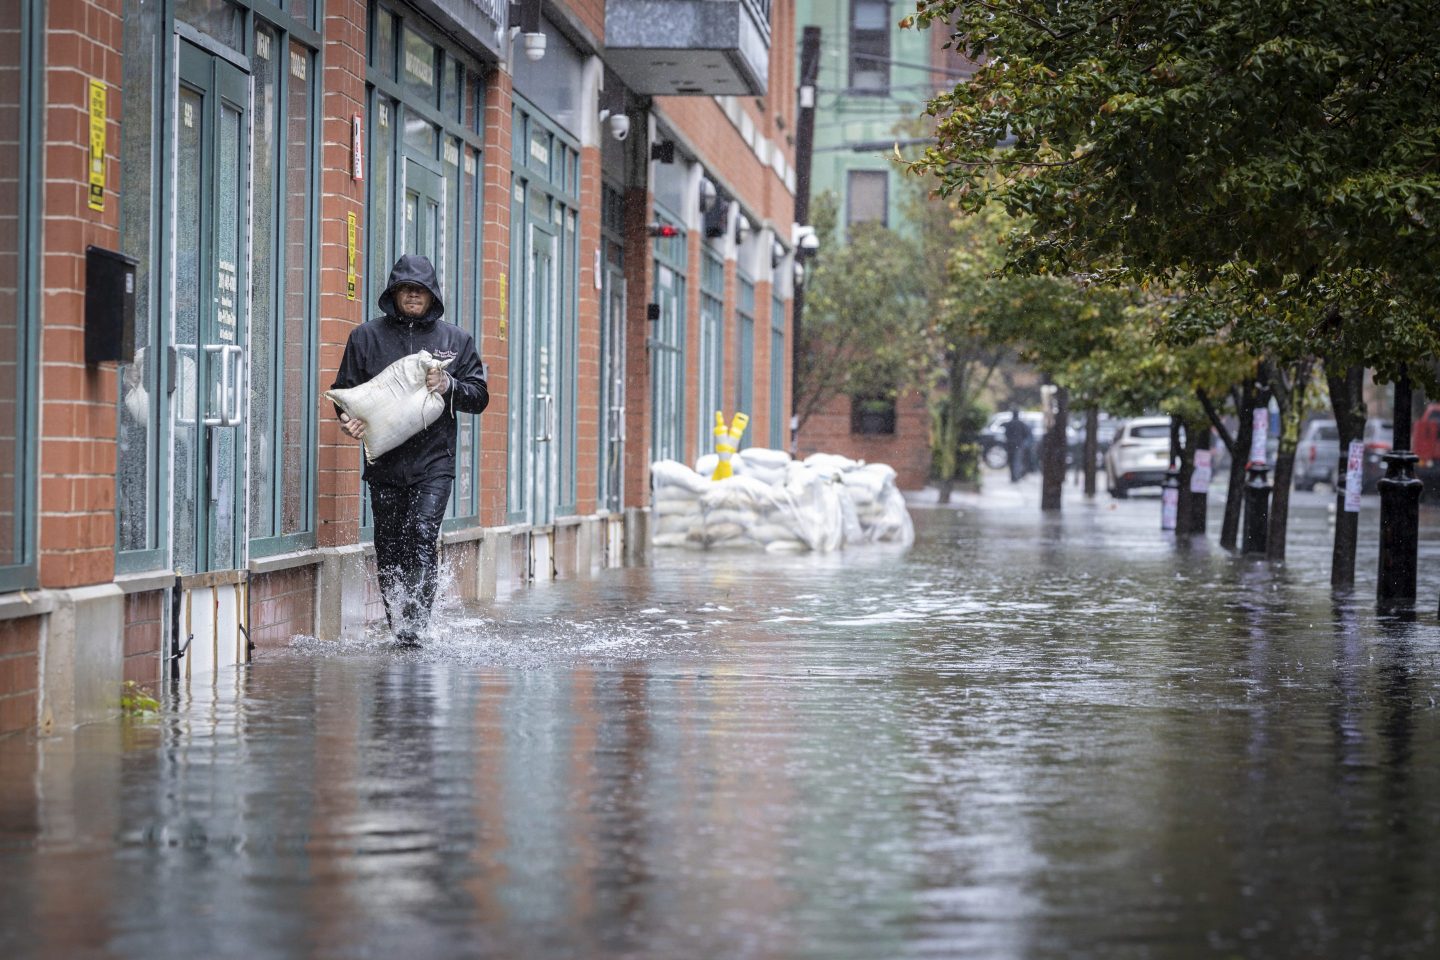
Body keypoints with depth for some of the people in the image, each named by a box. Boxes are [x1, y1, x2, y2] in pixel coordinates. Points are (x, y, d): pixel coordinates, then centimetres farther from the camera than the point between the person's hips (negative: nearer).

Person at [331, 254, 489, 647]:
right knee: (389, 548, 3)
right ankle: (399, 628, 13)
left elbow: (479, 396, 11)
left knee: (423, 533, -19)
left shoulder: (455, 340, 11)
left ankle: (416, 622, -18)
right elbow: (345, 388, 12)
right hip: (385, 461, 2)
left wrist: (450, 386, -9)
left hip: (434, 458, -2)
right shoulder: (366, 336, 10)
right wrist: (348, 416, -10)